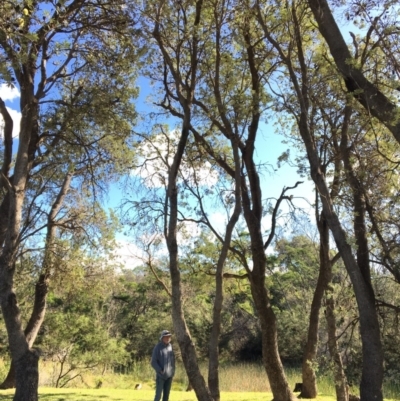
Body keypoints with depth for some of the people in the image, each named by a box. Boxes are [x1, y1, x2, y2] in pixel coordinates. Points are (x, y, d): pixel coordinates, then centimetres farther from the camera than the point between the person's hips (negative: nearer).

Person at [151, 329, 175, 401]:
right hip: (160, 375, -5)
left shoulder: (171, 347, 6)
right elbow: (153, 362, -8)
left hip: (169, 376, 5)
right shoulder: (157, 348, -8)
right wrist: (160, 371, -14)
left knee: (166, 395, 8)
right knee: (158, 395, -6)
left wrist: (173, 371, 3)